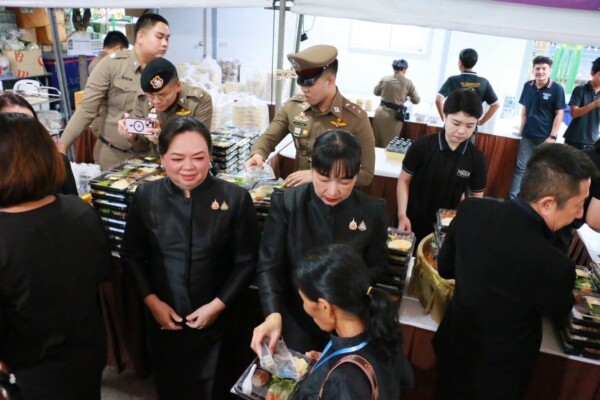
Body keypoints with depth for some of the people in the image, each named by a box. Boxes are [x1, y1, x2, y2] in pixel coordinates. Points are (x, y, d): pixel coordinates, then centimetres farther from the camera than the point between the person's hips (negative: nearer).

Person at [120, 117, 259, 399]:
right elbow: (131, 256, 2)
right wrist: (152, 301, -6)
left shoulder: (235, 198, -13)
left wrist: (218, 305, -12)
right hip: (162, 319, 2)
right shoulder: (146, 196, -6)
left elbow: (246, 262, -7)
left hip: (217, 321, -2)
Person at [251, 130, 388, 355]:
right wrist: (273, 314, -28)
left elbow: (377, 266, 2)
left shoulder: (373, 211, -10)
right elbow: (269, 265, -13)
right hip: (294, 322, -1)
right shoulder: (285, 203, -13)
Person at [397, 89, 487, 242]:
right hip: (413, 222, -1)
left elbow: (477, 197, 2)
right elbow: (404, 181, -6)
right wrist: (402, 215, -14)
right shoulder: (422, 146, -15)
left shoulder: (476, 158, -8)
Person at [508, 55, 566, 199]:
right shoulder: (528, 86, 3)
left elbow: (559, 114, -8)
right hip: (528, 135, 3)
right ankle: (512, 198, 6)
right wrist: (521, 128, 8)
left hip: (546, 137, -3)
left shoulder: (557, 88, -8)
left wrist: (552, 136, -12)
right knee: (521, 167, 3)